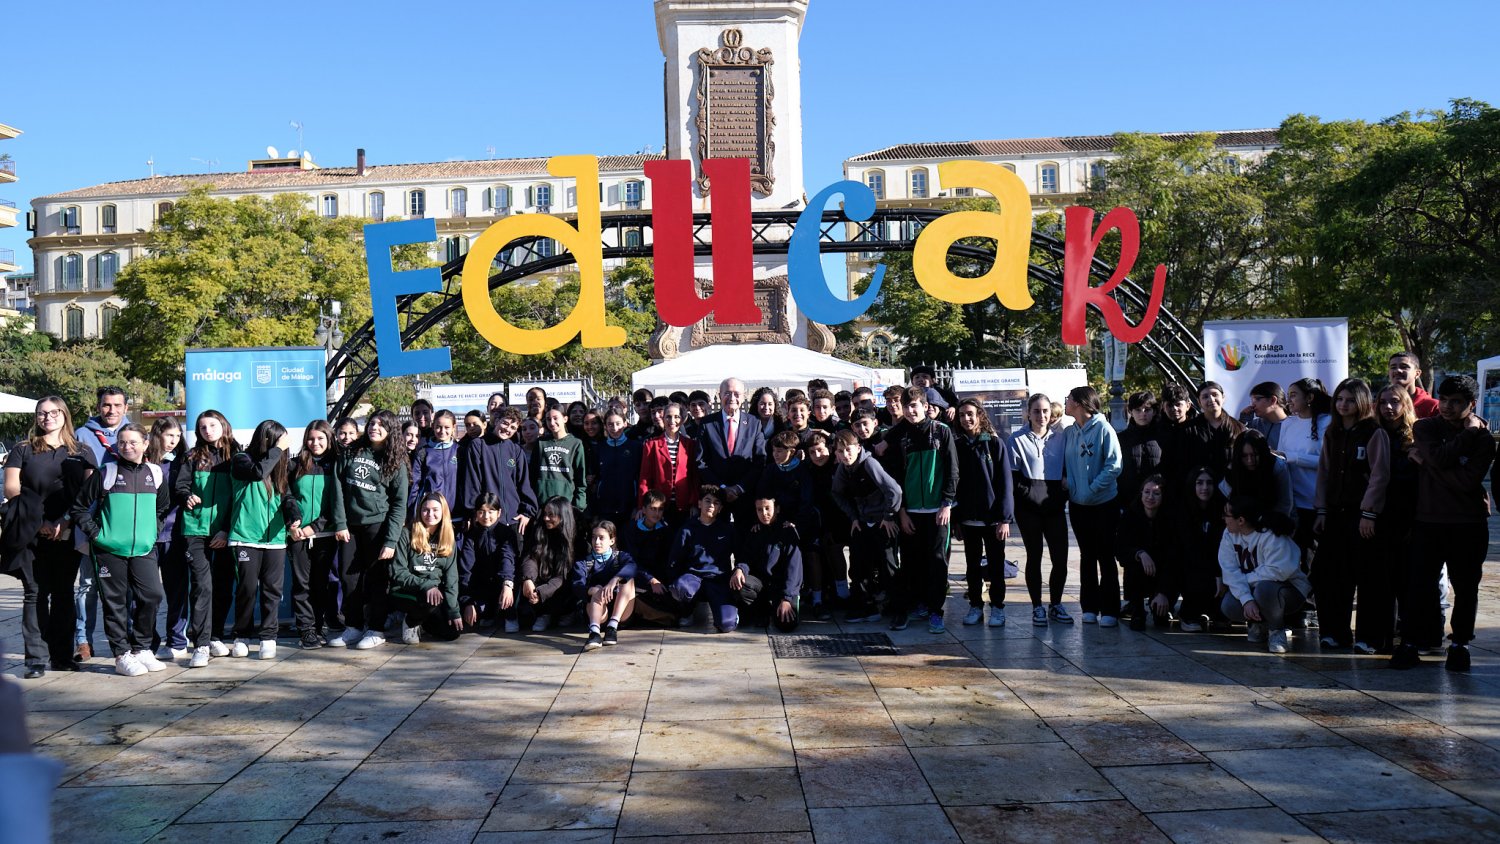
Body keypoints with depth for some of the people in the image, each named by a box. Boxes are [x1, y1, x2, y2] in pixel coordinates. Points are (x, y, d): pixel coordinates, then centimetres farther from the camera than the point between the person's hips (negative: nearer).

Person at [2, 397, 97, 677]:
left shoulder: (81, 452, 10)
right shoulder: (23, 450, 9)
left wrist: (64, 521, -10)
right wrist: (38, 521, -9)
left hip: (67, 534, 1)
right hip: (32, 535, -1)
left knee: (63, 593, 5)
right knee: (35, 594, -3)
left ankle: (62, 656, 11)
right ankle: (37, 659, -1)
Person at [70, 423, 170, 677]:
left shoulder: (155, 474, 8)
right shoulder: (106, 473, -2)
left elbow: (163, 508, 22)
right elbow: (79, 508, 3)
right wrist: (95, 533, -5)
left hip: (144, 549, 2)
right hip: (109, 549, -2)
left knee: (152, 596, -6)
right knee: (115, 602, 2)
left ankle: (142, 649, 11)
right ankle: (122, 655, 10)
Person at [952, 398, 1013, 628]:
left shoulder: (995, 444, -4)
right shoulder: (957, 445, 5)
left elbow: (1004, 482, -7)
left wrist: (1005, 518, -12)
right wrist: (955, 514, -1)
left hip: (992, 516, -3)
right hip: (967, 517, 3)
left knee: (995, 564, 6)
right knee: (972, 564, 10)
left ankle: (997, 608, 15)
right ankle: (975, 606, 19)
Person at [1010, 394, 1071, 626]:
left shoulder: (1061, 438, 8)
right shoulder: (1018, 440, -1)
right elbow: (1012, 476, -2)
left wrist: (1063, 496, 1)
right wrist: (1025, 493, -12)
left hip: (1055, 507, 3)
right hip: (1029, 509, -3)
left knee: (1061, 559, -1)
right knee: (1034, 557, 4)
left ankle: (1055, 605, 16)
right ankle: (1037, 607, 14)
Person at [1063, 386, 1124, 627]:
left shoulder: (1103, 429, -11)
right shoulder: (1068, 432, 6)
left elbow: (1114, 465, -15)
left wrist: (1092, 489, -19)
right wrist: (1066, 480, -5)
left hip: (1103, 503, -5)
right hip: (1077, 505, 5)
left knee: (1106, 557, 1)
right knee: (1086, 556, 12)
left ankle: (1109, 610, 6)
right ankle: (1089, 607, 19)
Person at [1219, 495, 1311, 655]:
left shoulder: (1271, 536, -25)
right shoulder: (1229, 534, -7)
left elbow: (1279, 571, -35)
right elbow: (1230, 571, -15)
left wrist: (1246, 580, -23)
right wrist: (1246, 600, -28)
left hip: (1290, 589, -6)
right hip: (1251, 589, 6)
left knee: (1264, 589, -38)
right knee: (1229, 607, -22)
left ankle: (1277, 631, -11)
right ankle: (1258, 623, 11)